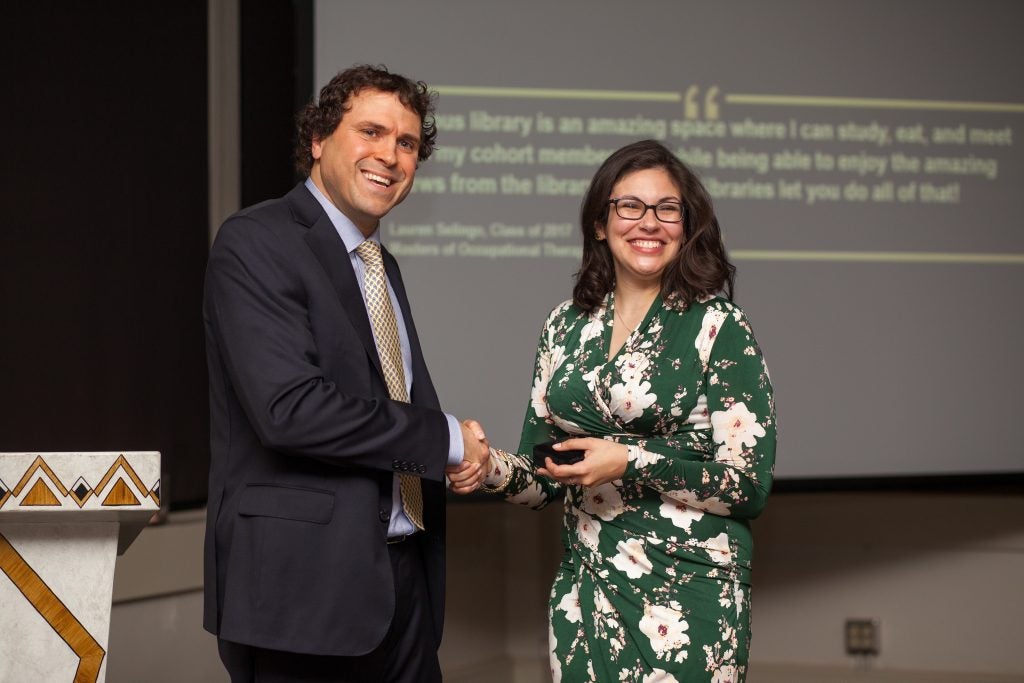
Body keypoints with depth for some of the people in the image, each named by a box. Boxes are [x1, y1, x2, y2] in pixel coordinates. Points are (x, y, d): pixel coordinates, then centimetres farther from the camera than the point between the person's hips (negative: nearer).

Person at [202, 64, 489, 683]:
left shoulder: (382, 265, 18)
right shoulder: (257, 244, -9)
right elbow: (289, 407, -21)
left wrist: (464, 461, 1)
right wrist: (446, 439, -12)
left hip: (404, 582, 8)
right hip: (305, 589, -8)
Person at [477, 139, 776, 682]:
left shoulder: (718, 326, -6)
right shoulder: (567, 324, 8)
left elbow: (750, 485, -10)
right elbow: (544, 478, 11)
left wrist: (631, 462, -19)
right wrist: (493, 468, -10)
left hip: (687, 593, -4)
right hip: (584, 590, 4)